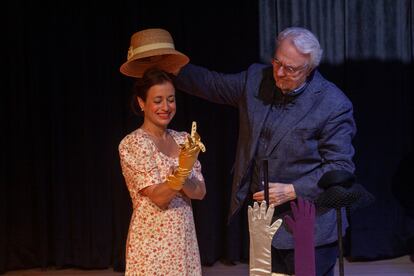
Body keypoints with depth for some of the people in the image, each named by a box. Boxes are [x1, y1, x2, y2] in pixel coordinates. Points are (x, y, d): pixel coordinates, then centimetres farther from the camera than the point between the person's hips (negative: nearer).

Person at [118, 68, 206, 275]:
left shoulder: (183, 140, 6)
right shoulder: (132, 144, -11)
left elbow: (200, 192, -1)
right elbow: (158, 197, -17)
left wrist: (184, 170, -19)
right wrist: (182, 169, -31)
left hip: (184, 240, 5)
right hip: (152, 243, -5)